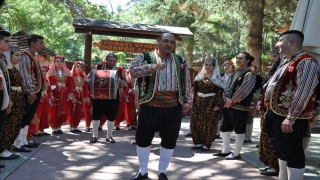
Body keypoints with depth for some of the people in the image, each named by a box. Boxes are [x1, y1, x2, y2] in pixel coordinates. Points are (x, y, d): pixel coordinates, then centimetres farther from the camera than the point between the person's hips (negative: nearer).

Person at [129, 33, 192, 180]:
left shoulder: (180, 61, 10)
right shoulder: (145, 57, 0)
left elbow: (187, 84, 12)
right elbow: (133, 71, -18)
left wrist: (188, 101, 2)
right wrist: (153, 67, -30)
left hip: (173, 108, 2)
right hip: (150, 106, -2)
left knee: (169, 140, 8)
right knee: (143, 138, 8)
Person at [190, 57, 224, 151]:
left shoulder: (217, 78, -5)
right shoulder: (199, 76, 10)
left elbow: (220, 92, -10)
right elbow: (195, 89, 13)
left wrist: (217, 104, -17)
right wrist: (193, 101, 7)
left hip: (211, 103, -5)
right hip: (199, 102, 5)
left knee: (209, 124, 1)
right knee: (196, 123, 6)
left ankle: (207, 144, 11)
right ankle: (198, 142, 17)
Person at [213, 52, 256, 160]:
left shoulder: (249, 74, -9)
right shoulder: (237, 73, 17)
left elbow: (243, 91, -18)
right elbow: (229, 87, 14)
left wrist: (232, 101, -12)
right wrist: (227, 98, -5)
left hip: (240, 107, -9)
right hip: (229, 106, 9)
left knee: (239, 130, 2)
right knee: (224, 128, 14)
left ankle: (236, 153, 12)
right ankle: (226, 150, 27)